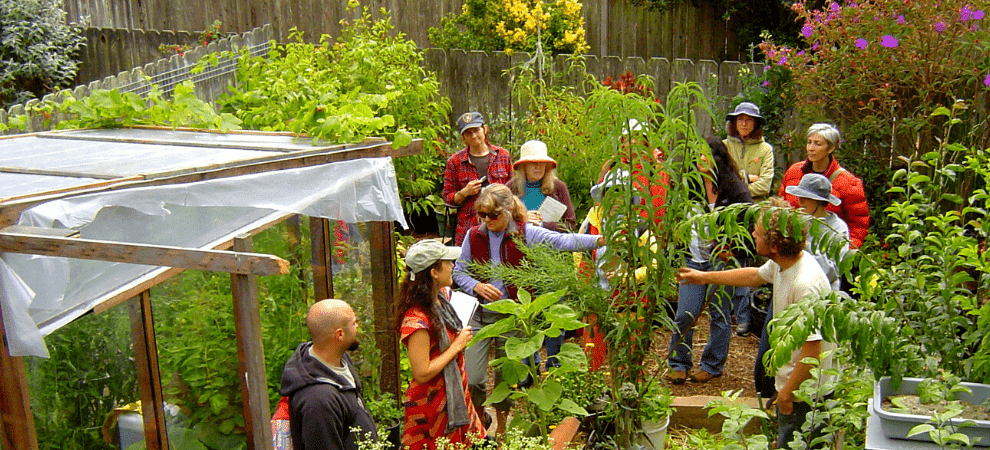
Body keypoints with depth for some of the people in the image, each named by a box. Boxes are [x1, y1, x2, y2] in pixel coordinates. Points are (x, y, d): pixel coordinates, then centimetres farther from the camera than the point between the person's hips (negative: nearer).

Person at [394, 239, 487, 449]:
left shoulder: (441, 296, 1)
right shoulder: (417, 319, -27)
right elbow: (422, 374, -26)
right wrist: (458, 345, -20)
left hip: (456, 395, 9)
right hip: (433, 405, -9)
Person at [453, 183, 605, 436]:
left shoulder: (525, 234, -7)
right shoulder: (473, 236, -1)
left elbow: (563, 241, -16)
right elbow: (459, 272, 6)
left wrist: (600, 240, -29)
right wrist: (477, 286, -14)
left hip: (511, 316, -1)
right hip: (478, 315, 1)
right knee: (473, 379, -5)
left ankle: (501, 428, 34)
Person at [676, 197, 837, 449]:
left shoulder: (805, 285, -34)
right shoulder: (782, 263, -4)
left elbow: (812, 350, -31)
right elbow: (755, 275, 21)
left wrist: (787, 392, -20)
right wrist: (705, 277, 26)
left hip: (805, 390, -9)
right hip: (790, 379, 9)